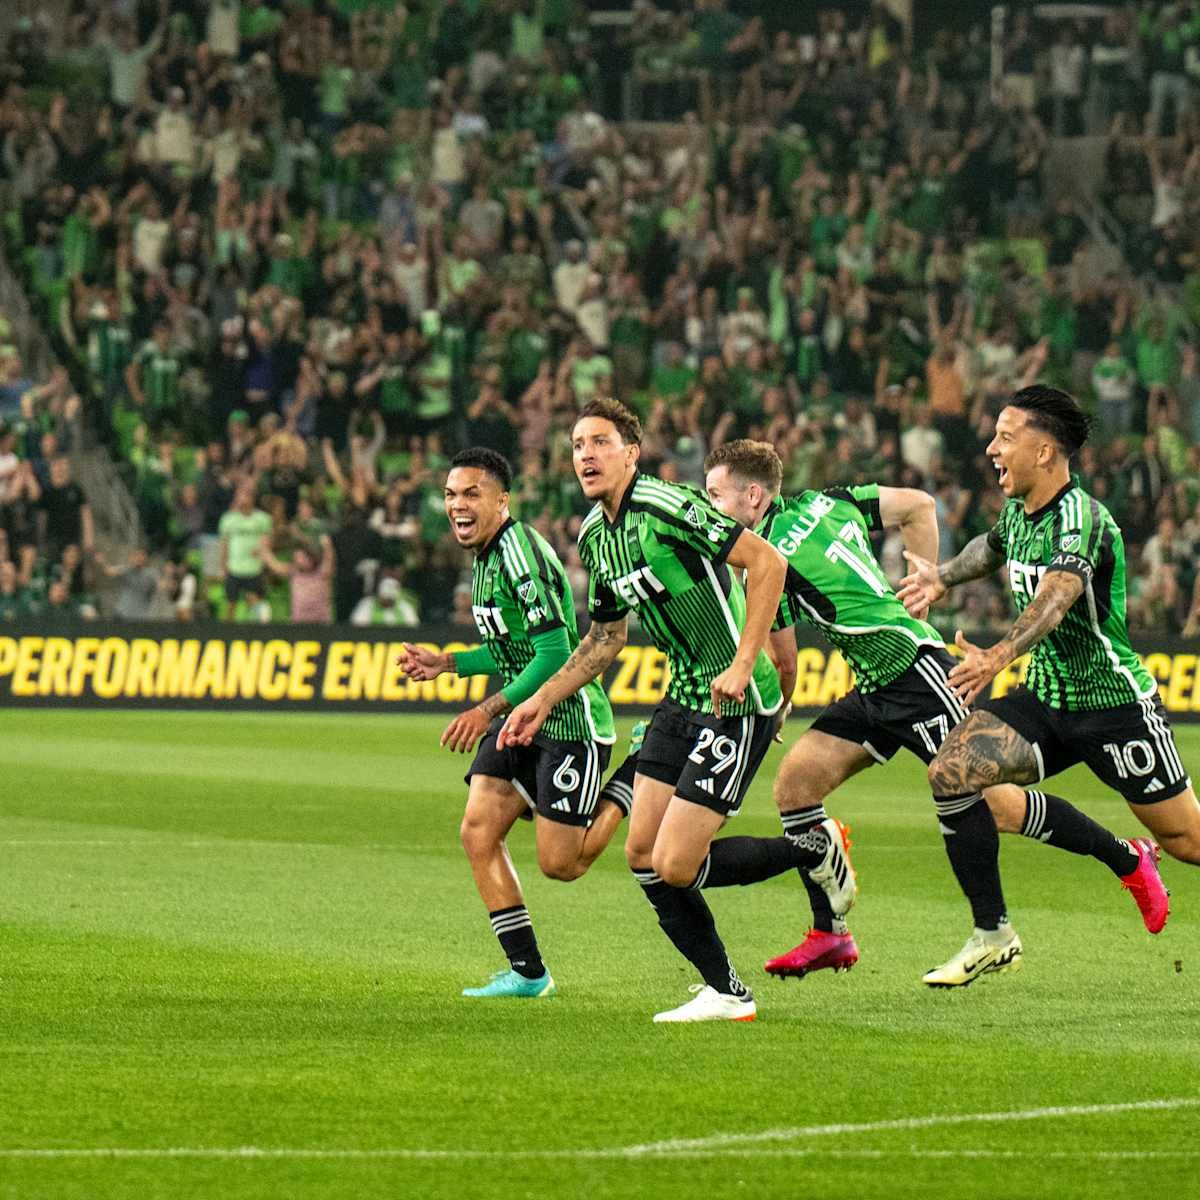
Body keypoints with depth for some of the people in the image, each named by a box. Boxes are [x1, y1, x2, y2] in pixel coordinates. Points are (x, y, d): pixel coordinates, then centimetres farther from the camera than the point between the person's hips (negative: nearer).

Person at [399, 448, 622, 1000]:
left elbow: (554, 654, -25)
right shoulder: (485, 556, 9)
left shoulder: (522, 554, -21)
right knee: (478, 833, -4)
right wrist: (447, 663, 11)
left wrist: (489, 710, -22)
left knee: (559, 864, -7)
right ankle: (527, 971, 2)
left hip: (569, 721, -9)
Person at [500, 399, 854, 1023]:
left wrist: (744, 664, -25)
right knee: (643, 854, 4)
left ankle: (814, 849, 11)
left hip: (735, 702, -9)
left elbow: (767, 561, -21)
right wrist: (542, 700, 19)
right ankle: (726, 993, 15)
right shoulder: (594, 537, 10)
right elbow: (605, 637, 24)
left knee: (674, 866, -11)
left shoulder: (667, 507, -18)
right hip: (682, 698, 9)